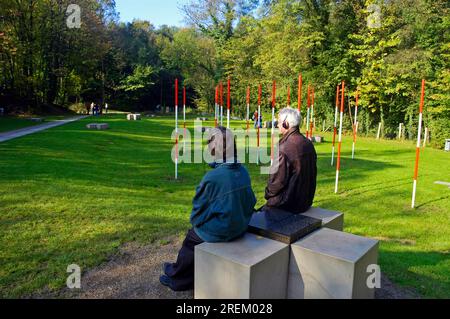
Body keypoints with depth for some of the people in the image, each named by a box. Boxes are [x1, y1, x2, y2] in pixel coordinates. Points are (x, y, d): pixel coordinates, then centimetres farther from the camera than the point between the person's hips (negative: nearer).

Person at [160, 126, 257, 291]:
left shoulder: (212, 177, -25)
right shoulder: (243, 171, -6)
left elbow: (199, 208, -12)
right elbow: (250, 201, 5)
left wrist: (195, 221, 8)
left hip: (219, 232, -6)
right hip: (241, 227, 6)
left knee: (191, 237, 20)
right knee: (196, 231, 25)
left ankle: (177, 275, 43)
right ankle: (181, 280, 37)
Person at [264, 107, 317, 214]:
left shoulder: (284, 147, -23)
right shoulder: (308, 144, 2)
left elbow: (278, 180, -19)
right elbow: (312, 174, 11)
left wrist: (268, 193, 0)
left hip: (289, 204, -8)